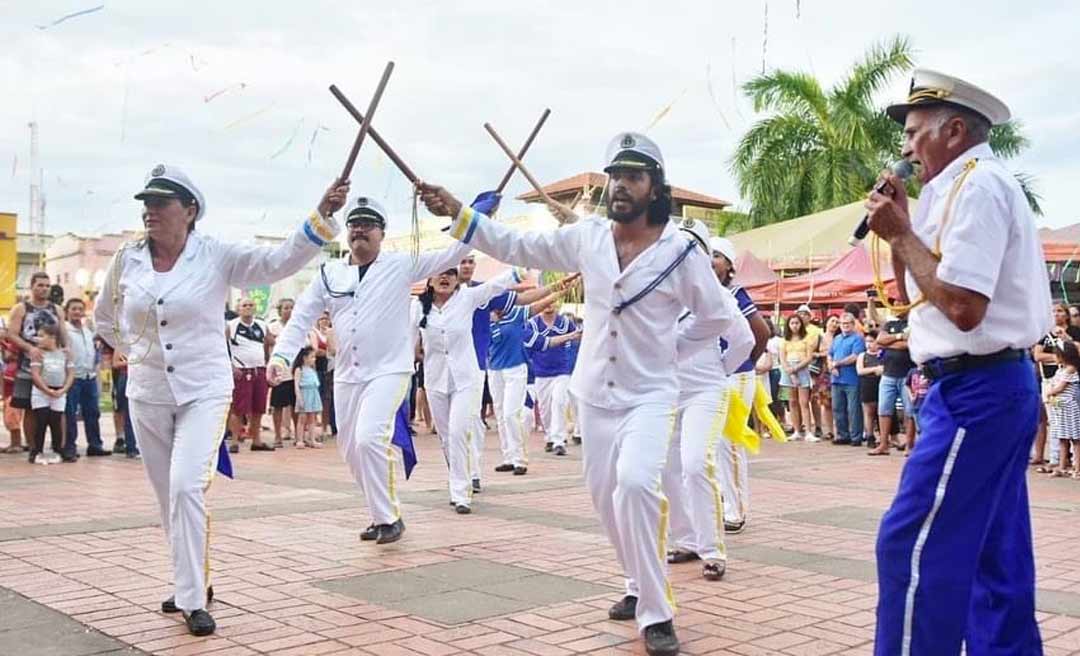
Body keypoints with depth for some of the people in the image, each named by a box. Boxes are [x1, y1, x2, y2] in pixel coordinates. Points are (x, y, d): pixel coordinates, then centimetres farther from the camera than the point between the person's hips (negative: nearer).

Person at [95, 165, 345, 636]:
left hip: (203, 392, -4)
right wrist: (134, 351, 12)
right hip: (147, 395, 4)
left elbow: (280, 261, -21)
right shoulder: (127, 260, 0)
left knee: (187, 489, -18)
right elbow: (104, 317, 19)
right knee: (169, 497, 12)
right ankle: (192, 583, 31)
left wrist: (321, 215, -32)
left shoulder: (217, 256, -9)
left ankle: (194, 600, -7)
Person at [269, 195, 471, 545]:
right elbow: (302, 317, 7)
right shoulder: (329, 272, 8)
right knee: (352, 451, 10)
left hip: (389, 370, -5)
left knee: (370, 439, -22)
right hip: (346, 375, 5)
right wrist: (281, 355, -6)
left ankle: (390, 516, -6)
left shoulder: (402, 265, 0)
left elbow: (451, 255, -6)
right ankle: (382, 514, 27)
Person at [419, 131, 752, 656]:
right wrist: (457, 213, -4)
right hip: (594, 392, 5)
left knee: (635, 484, -25)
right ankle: (642, 586, 33)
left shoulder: (681, 251, -10)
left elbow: (721, 316, 1)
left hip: (648, 394, -4)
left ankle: (655, 613, -12)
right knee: (604, 495, 11)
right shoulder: (586, 236, -1)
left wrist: (672, 350, 1)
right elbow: (518, 246, 4)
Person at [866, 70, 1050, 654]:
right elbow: (915, 295, 21)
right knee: (993, 555, 14)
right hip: (994, 388, 11)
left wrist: (901, 232, -14)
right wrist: (900, 224, 8)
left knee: (912, 545, -9)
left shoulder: (977, 185, -14)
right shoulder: (972, 187, 17)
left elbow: (962, 307, -24)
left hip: (976, 391, -11)